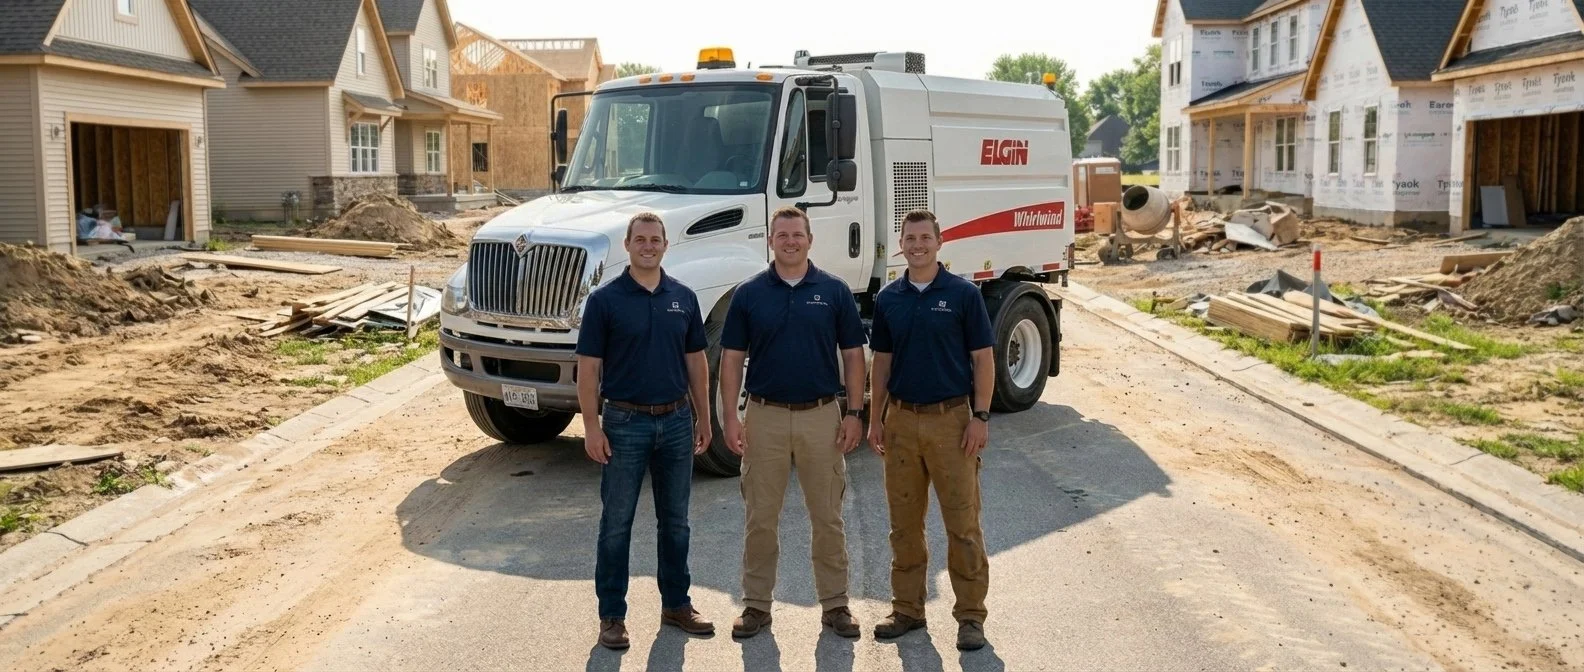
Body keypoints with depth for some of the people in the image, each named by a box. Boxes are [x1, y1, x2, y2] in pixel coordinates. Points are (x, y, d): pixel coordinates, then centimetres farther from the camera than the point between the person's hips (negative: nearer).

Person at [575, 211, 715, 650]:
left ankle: (676, 604, 26)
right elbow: (588, 367, -7)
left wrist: (703, 417, 8)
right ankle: (611, 614, 14)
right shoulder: (605, 300, -6)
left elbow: (696, 360, 11)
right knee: (616, 522, 4)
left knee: (675, 520, 13)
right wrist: (592, 427, -12)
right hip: (625, 421, -4)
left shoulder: (683, 298, 6)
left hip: (676, 420, 4)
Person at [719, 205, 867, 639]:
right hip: (765, 416, 0)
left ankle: (835, 604, 18)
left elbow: (853, 356, 3)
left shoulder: (834, 291, 1)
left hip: (821, 416, 0)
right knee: (760, 518, 7)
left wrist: (855, 413, -4)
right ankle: (756, 604, 19)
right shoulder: (749, 294, 2)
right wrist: (730, 416, -5)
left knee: (828, 517, 6)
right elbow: (731, 358, 3)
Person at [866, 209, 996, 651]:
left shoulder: (963, 294, -3)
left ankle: (971, 615, 10)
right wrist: (875, 419, 8)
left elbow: (983, 359, -3)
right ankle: (907, 609, 22)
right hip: (901, 420, 4)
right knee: (904, 522, 10)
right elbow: (882, 362, 12)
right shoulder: (888, 299, 8)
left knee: (962, 523, 0)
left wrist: (980, 416, -10)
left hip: (951, 419, -4)